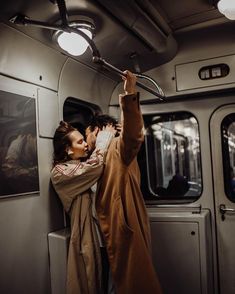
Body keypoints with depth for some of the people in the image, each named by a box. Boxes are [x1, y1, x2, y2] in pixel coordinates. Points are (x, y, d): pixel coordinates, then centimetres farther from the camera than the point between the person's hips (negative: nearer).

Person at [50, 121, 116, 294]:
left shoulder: (83, 164, 12)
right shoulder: (60, 172, -14)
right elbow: (94, 166, -26)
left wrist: (113, 136, -6)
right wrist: (106, 136, -13)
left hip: (100, 227, 8)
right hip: (85, 231, -7)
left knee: (101, 280, 18)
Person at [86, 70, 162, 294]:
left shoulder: (119, 146, -7)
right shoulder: (102, 157, 22)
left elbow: (133, 134, -30)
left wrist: (130, 94, -43)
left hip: (126, 224, -10)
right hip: (113, 227, 10)